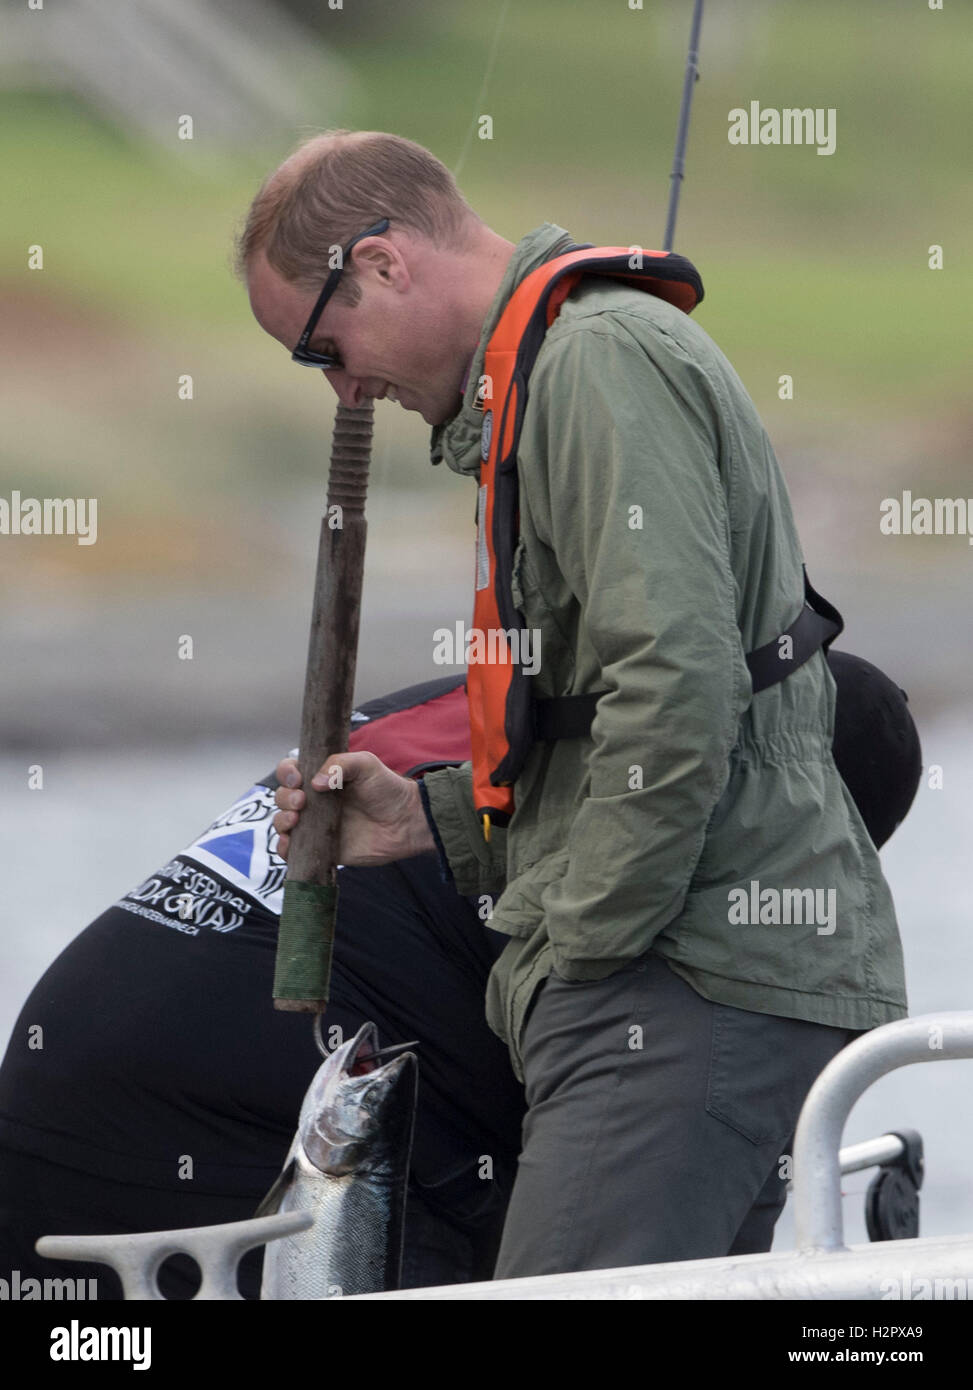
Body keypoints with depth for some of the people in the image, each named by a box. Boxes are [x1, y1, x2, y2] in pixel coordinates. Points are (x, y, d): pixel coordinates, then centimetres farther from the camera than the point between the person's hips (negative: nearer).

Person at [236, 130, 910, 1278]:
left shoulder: (600, 362, -9)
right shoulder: (604, 352, 25)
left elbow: (677, 688, -21)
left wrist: (584, 945, -14)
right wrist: (429, 819, 18)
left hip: (696, 979, -11)